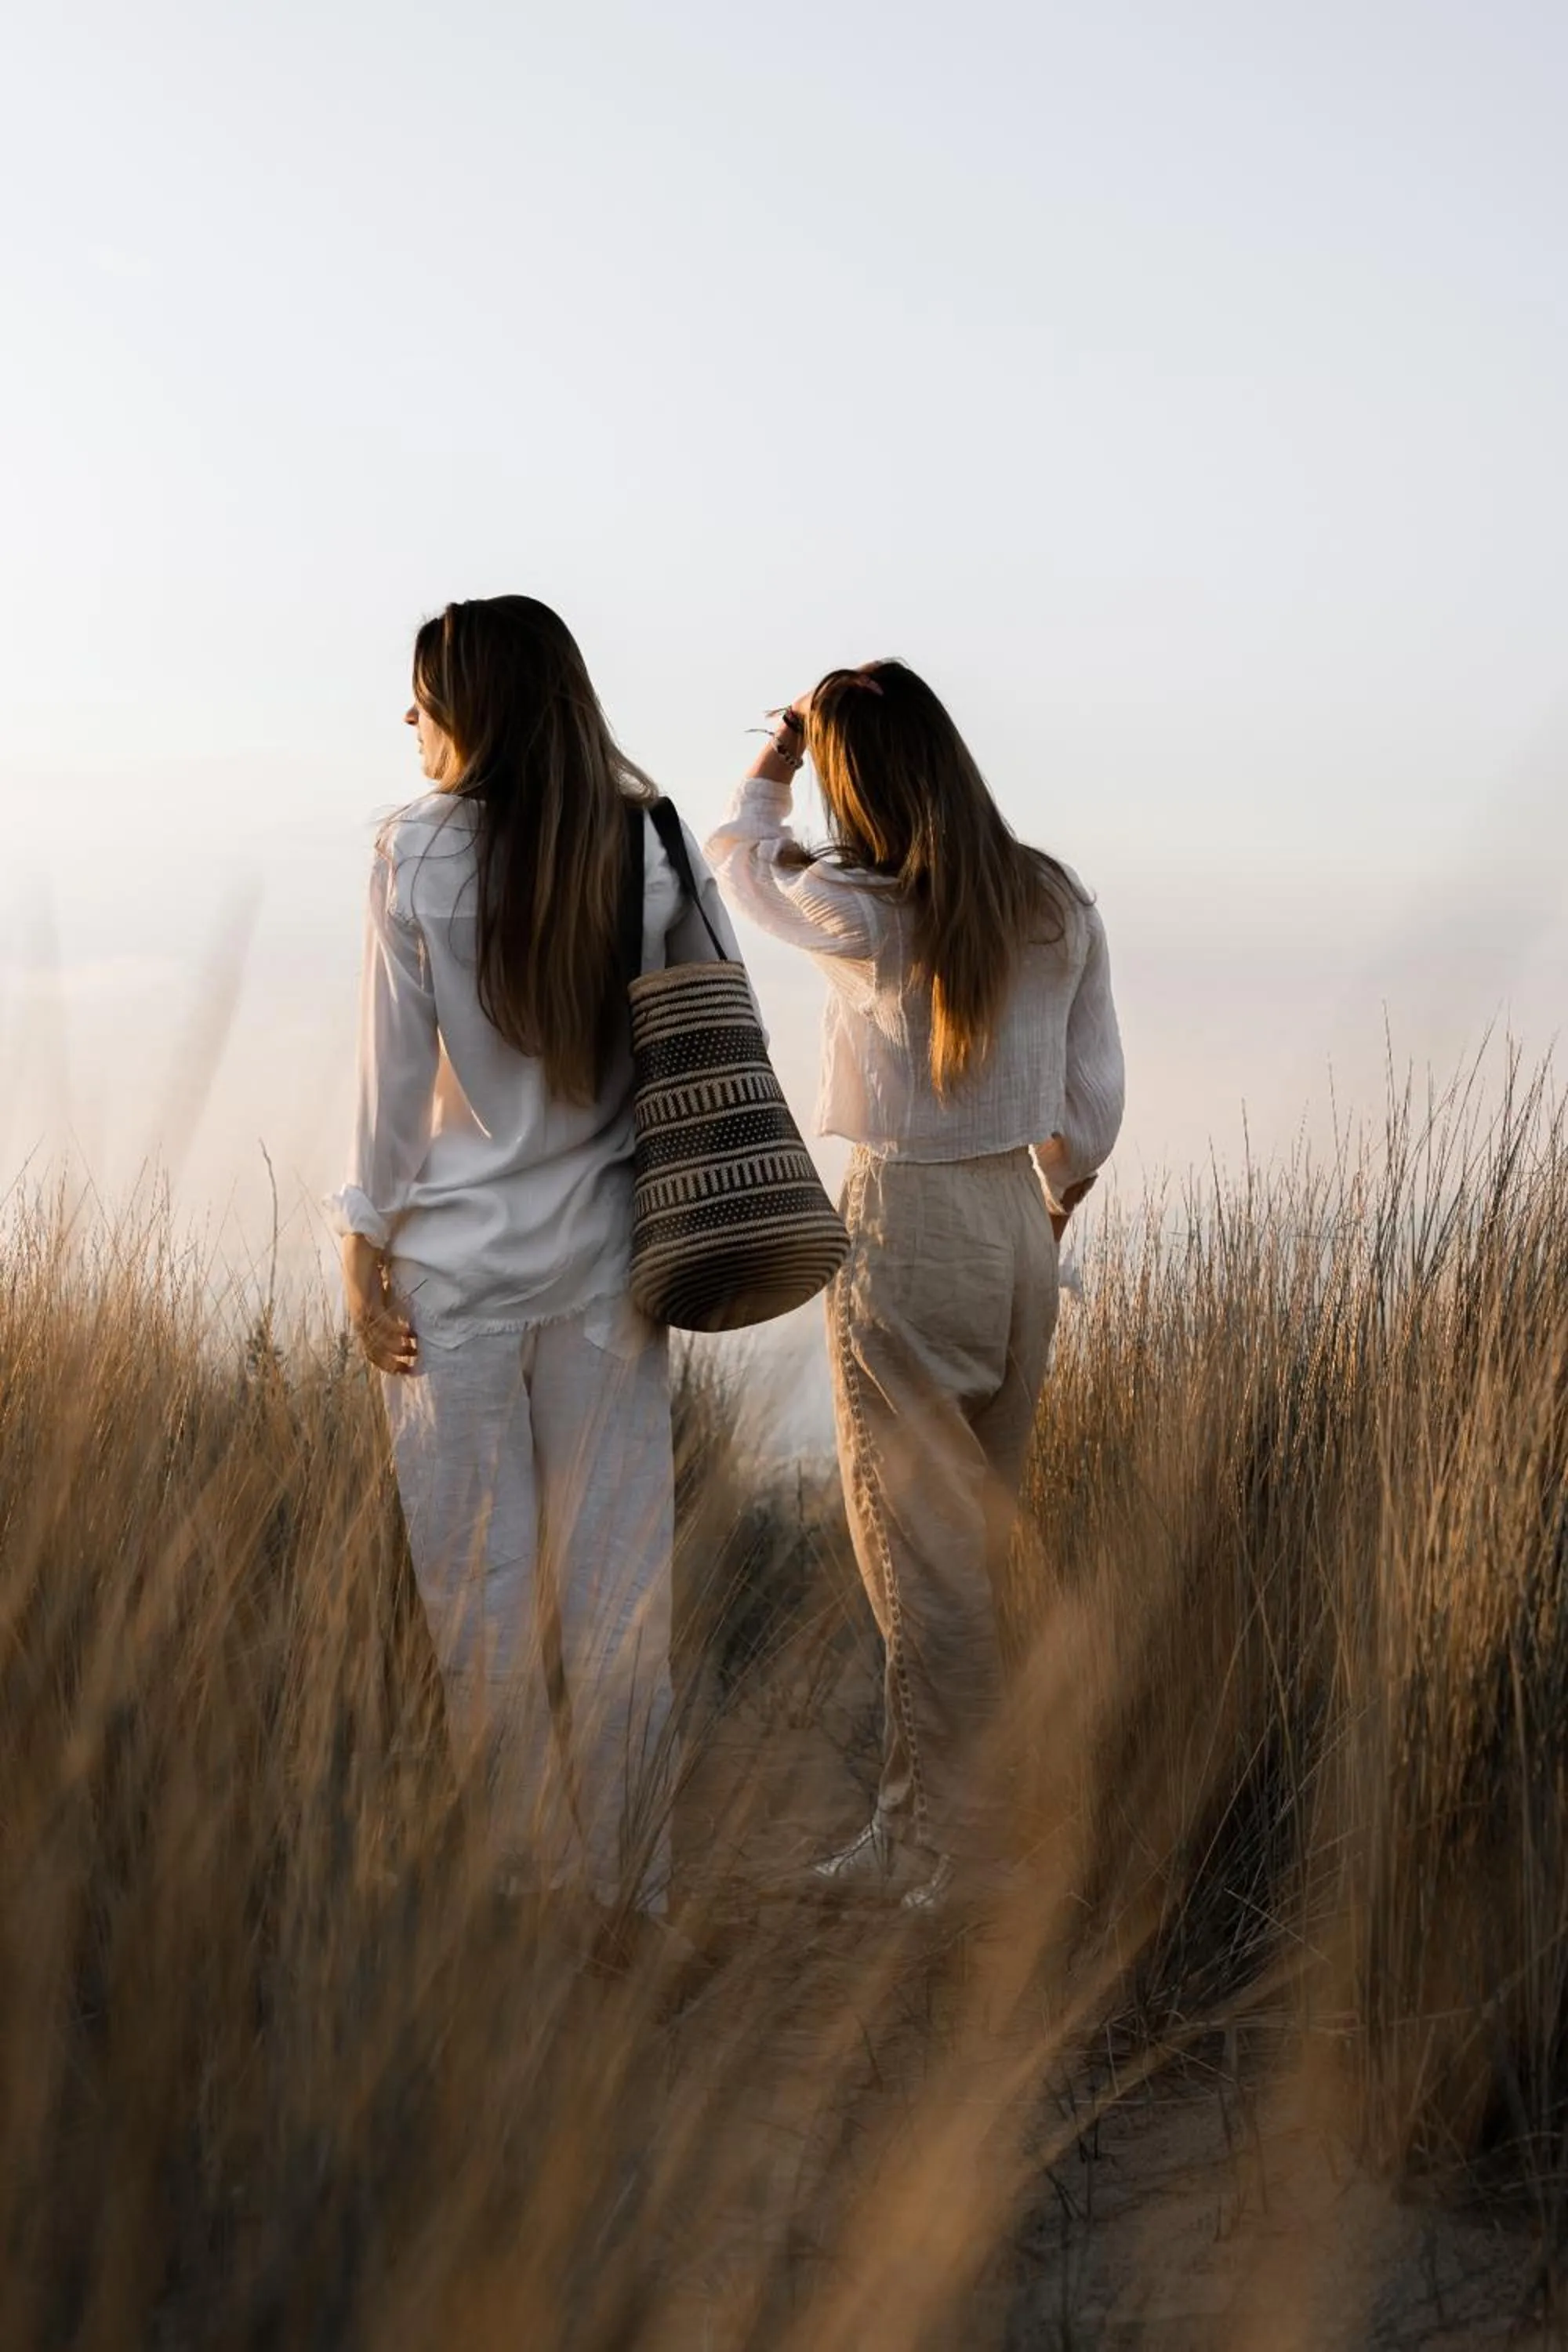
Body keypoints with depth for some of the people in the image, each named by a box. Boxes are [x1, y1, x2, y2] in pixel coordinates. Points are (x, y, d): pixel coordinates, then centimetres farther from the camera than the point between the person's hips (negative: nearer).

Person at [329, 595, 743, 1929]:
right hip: (608, 1252, 3)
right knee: (615, 1568, 8)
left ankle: (525, 1871, 13)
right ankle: (628, 1883, 15)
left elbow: (396, 1071, -7)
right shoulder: (653, 842, 0)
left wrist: (368, 1243, 1)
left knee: (481, 1572, 6)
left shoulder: (419, 854, -9)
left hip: (458, 1256, -3)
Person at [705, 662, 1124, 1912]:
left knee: (920, 1549, 0)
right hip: (1017, 1220, 6)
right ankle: (984, 1814, 24)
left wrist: (776, 760, 22)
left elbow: (741, 859, 7)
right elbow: (1095, 1094, 7)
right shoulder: (1058, 904, 0)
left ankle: (934, 1845, 5)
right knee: (991, 1533, 15)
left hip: (903, 1225, -6)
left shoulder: (861, 913, -14)